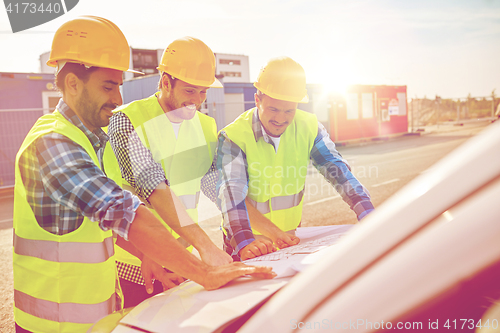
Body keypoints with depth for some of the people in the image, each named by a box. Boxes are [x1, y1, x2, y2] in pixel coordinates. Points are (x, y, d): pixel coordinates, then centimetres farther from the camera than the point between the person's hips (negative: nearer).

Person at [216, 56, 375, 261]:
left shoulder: (308, 127, -7)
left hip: (291, 235, 3)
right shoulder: (233, 137, -19)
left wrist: (369, 217, -24)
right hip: (249, 240, -2)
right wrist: (245, 242, -44)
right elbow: (232, 190, -29)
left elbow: (336, 169, -12)